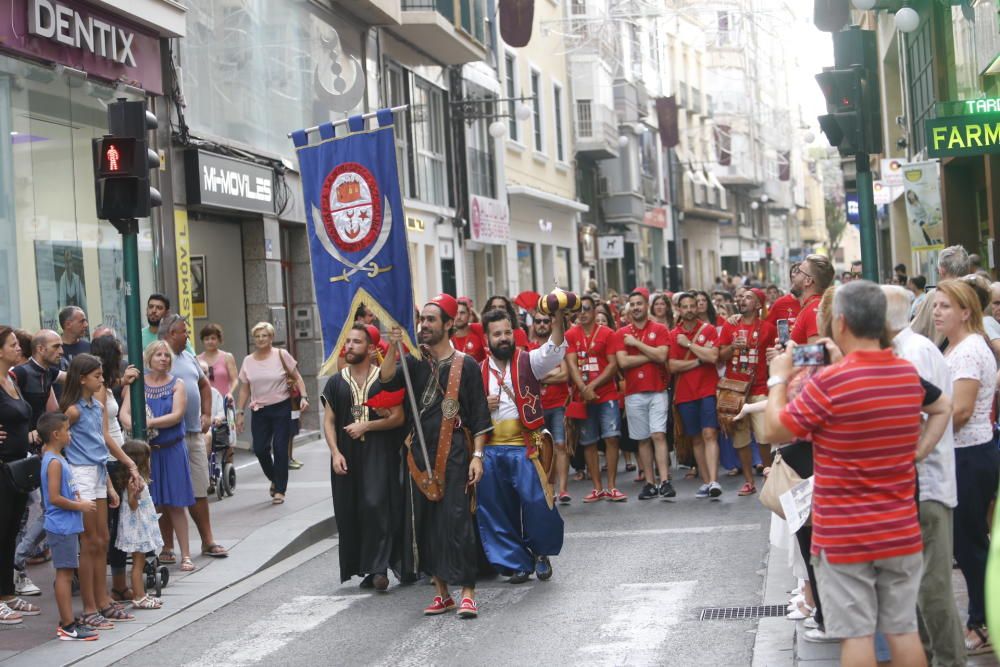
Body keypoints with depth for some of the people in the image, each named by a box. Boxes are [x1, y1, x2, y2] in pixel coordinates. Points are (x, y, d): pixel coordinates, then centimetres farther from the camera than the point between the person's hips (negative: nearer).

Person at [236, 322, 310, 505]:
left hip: (281, 408, -3)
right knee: (259, 449, -2)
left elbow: (297, 378, 1)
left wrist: (304, 396, -13)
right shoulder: (248, 361, 6)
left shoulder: (281, 355, -3)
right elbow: (245, 389, 11)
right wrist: (240, 412, 7)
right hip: (259, 410, 3)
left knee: (280, 448, -5)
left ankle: (279, 490, 5)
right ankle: (274, 479, 25)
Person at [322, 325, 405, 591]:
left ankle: (378, 568, -13)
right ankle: (362, 567, 14)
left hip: (380, 454, -4)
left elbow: (398, 417, -2)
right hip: (347, 457, 4)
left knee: (375, 506, -17)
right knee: (350, 514, 4)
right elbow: (328, 421, 9)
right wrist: (335, 453, -4)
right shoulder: (335, 383, 12)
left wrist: (366, 426, -11)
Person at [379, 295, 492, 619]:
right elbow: (387, 381, -9)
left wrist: (477, 455, -8)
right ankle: (441, 592, 17)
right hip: (420, 451, 4)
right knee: (425, 521, 7)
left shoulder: (465, 365, 0)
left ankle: (467, 593, -5)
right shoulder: (415, 362, 9)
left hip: (454, 451, -4)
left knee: (457, 520, -9)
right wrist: (393, 348, -20)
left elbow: (479, 415, -1)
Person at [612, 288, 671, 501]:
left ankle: (665, 481, -15)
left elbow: (661, 356, -11)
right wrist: (651, 356, -7)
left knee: (658, 435, -11)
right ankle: (649, 483, 9)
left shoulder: (660, 330, 4)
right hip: (634, 393, 2)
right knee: (643, 440, 5)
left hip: (657, 391, -2)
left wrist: (636, 343, -9)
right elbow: (622, 362, -6)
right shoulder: (621, 334, 7)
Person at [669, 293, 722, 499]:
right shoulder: (673, 335, 6)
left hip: (708, 390, -3)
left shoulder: (709, 329, 1)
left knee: (709, 434, -13)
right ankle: (706, 481, 13)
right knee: (696, 439, 7)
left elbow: (713, 357, -13)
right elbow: (673, 366, -2)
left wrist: (688, 344, -9)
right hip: (685, 394, 3)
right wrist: (699, 361, -8)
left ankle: (714, 481, -21)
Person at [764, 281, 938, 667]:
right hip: (901, 531, 5)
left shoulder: (829, 383, -19)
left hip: (844, 536, -5)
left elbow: (775, 431, -8)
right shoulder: (910, 375, 0)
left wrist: (779, 380, 6)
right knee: (903, 629, 12)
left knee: (857, 634, 3)